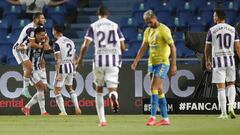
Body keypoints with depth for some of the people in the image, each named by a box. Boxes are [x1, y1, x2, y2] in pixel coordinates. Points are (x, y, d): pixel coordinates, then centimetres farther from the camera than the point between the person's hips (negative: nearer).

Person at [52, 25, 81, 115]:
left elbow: (58, 60, -17)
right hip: (70, 67, 7)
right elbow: (73, 58, 13)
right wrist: (73, 70, 20)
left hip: (62, 67, -7)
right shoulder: (70, 41, 10)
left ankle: (63, 111, -3)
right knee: (70, 88, 24)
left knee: (57, 90, 3)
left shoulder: (57, 43, -13)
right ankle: (77, 108, 13)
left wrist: (58, 73, -18)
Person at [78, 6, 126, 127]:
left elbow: (85, 45, -6)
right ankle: (113, 96, -40)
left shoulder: (93, 26, 4)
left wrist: (80, 59, 10)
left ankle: (102, 120, 13)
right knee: (112, 88, 0)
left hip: (99, 60, 0)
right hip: (113, 60, 0)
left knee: (99, 89, 16)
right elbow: (122, 47, 8)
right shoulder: (115, 26, 9)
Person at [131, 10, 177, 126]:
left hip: (162, 63, -8)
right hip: (152, 63, 8)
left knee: (154, 88, -16)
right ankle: (165, 119, 10)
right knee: (159, 90, 7)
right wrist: (136, 61, 1)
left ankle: (153, 117, -14)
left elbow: (172, 47, -14)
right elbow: (143, 48, 13)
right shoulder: (148, 31, 12)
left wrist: (173, 64, -20)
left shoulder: (163, 30, -11)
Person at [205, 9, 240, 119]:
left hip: (218, 60, -2)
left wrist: (207, 61, 15)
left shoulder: (212, 30, -3)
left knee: (221, 87, 1)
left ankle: (223, 113, 0)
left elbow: (207, 48, 1)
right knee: (231, 84, 18)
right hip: (230, 60, 2)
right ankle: (231, 107, -2)